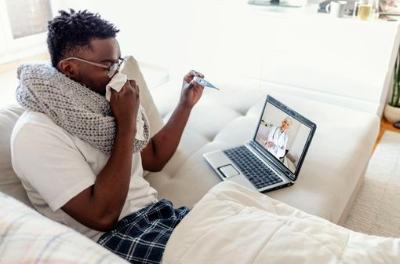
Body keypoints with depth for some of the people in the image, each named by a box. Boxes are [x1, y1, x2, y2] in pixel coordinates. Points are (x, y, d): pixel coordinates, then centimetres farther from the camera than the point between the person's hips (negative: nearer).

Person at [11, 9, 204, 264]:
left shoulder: (99, 103, 7)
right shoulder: (37, 133, -17)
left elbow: (154, 159, 16)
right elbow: (102, 216, -22)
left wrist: (186, 103, 9)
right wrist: (126, 124, -21)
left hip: (155, 212, 7)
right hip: (111, 238, -7)